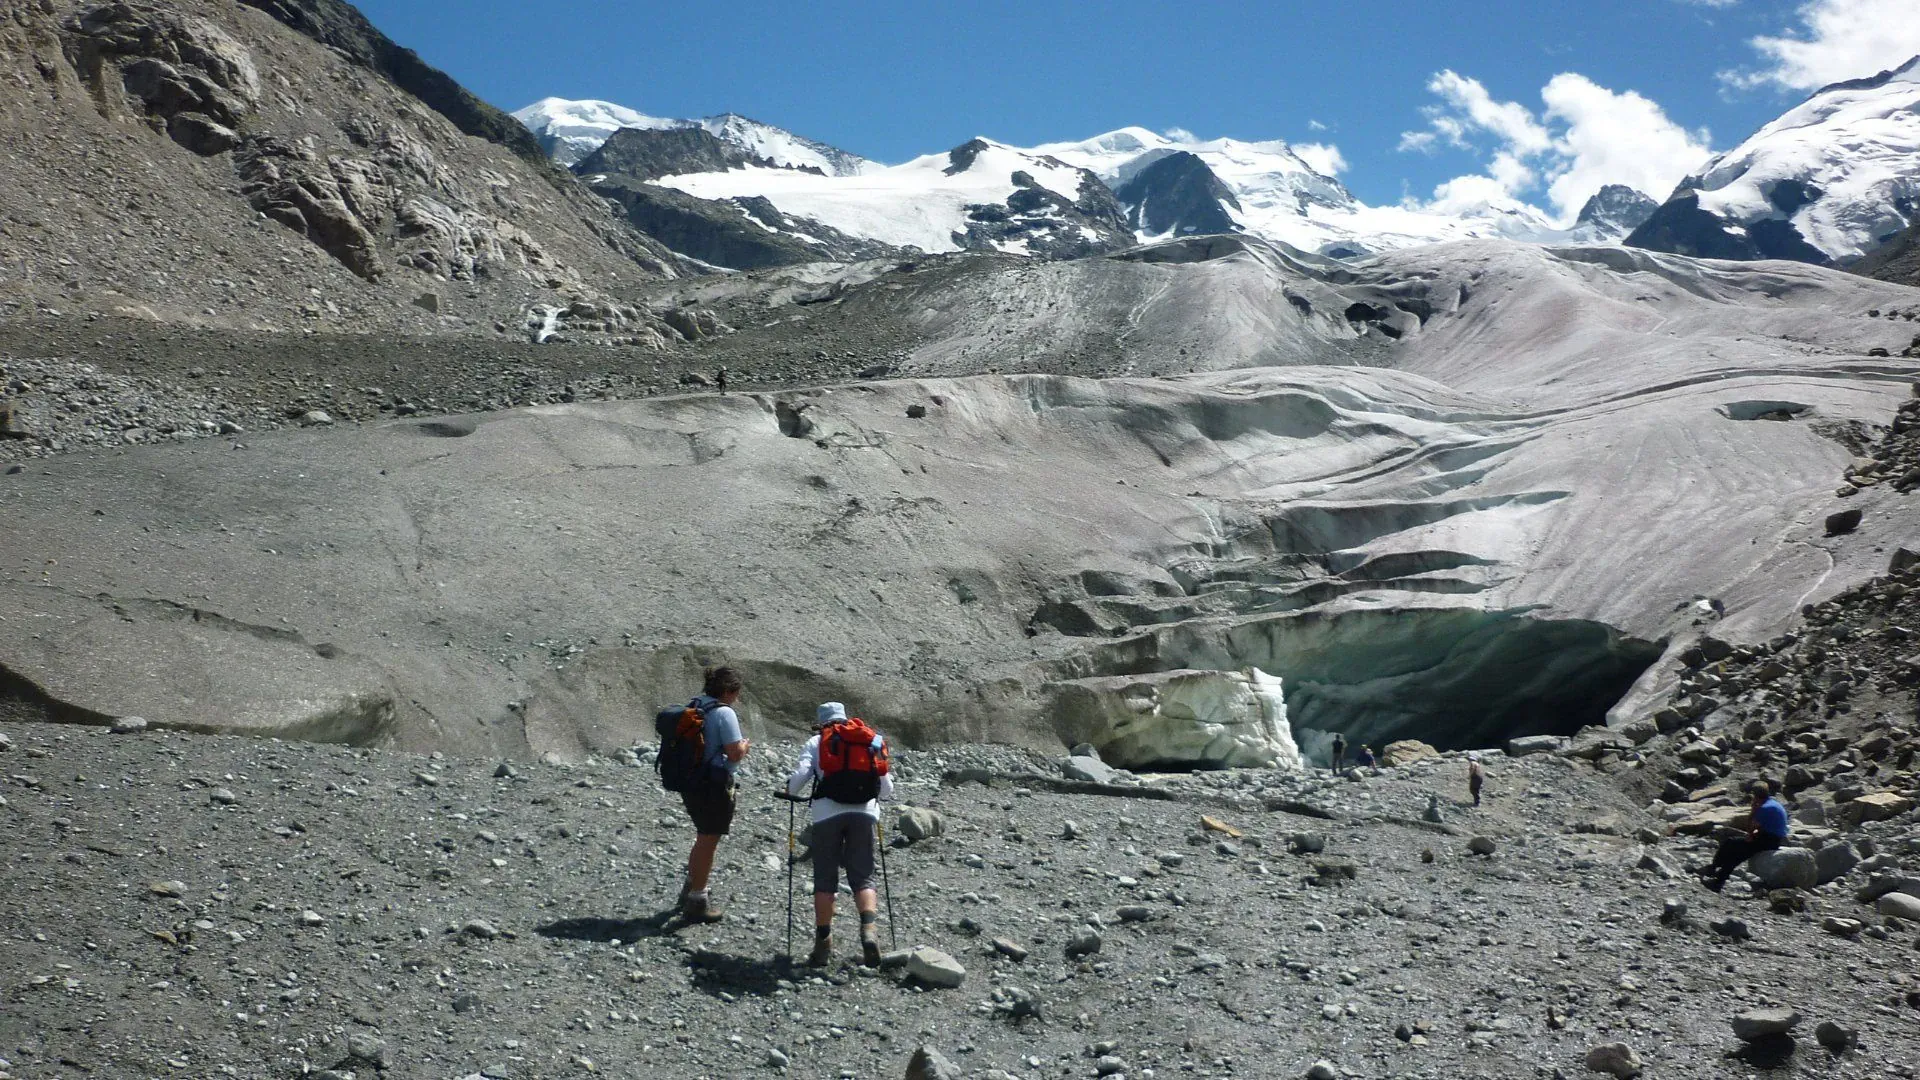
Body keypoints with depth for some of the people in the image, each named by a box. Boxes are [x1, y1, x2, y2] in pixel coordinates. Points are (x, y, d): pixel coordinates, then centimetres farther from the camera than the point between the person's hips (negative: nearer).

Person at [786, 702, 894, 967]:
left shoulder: (816, 742, 11)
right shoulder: (870, 741, 19)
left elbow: (799, 776, -3)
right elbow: (887, 790, 17)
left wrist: (790, 791, 19)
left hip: (828, 813, -2)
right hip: (864, 813, 2)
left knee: (824, 879, 7)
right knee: (863, 877, 6)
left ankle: (823, 943, 4)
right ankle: (869, 929, -18)